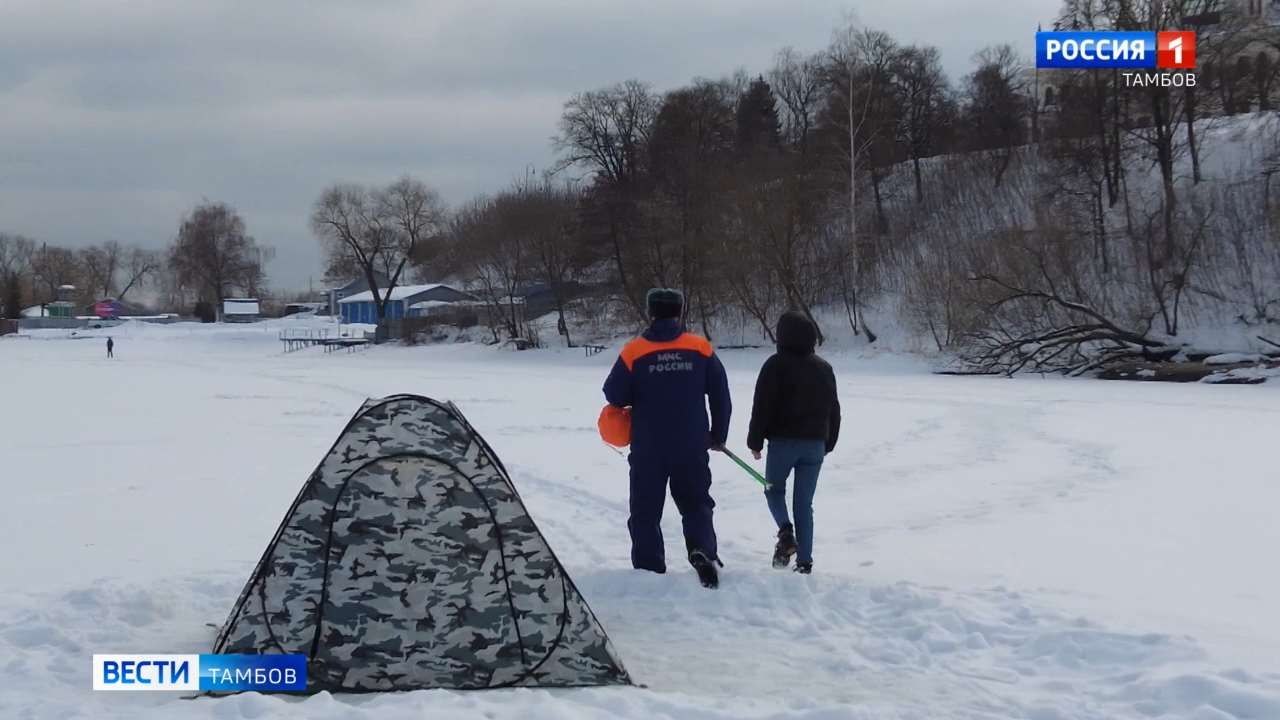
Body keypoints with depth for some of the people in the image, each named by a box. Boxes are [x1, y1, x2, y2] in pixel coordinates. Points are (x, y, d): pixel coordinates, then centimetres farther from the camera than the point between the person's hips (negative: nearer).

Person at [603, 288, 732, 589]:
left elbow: (614, 396, -6)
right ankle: (702, 550, -10)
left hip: (648, 448, -1)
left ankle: (649, 570, 9)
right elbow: (721, 396, 1)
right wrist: (718, 436, 13)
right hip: (692, 447, 2)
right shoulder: (700, 348, -3)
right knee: (696, 504, 15)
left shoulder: (634, 351, -10)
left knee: (646, 509, 12)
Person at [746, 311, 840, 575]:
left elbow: (762, 406, -11)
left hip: (783, 441, -4)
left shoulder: (776, 365, -9)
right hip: (815, 444, 4)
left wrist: (755, 441, -3)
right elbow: (834, 409, 16)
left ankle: (785, 531, -10)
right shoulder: (824, 368, 10)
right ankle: (805, 561, 3)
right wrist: (828, 443, 24)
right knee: (804, 503, 8)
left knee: (774, 488, 17)